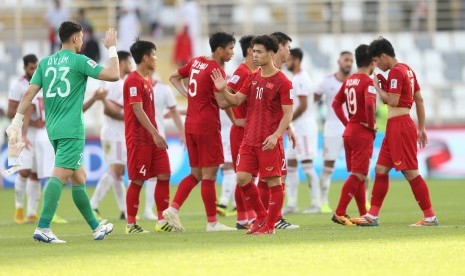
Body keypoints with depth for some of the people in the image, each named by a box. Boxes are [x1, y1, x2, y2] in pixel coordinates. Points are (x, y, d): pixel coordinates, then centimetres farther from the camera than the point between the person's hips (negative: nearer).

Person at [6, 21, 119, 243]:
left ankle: (95, 227, 24)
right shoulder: (78, 61, -6)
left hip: (53, 129, 7)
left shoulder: (45, 62, 12)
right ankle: (43, 228, -25)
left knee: (78, 178, 16)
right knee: (59, 176, -15)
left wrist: (17, 121, 5)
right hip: (72, 130, -7)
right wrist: (112, 48, 3)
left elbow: (29, 93, 5)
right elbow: (113, 75, -10)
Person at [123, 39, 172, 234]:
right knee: (137, 181, -4)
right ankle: (131, 224, 3)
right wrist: (155, 134, -22)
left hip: (152, 138, 9)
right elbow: (137, 110, -19)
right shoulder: (134, 81, -13)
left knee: (164, 175, 4)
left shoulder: (147, 80, 16)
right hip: (139, 139, -9)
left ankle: (162, 221, 8)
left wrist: (156, 134, 17)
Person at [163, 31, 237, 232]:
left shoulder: (196, 62, 11)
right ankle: (212, 222, 2)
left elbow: (174, 77, 24)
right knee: (209, 175, -2)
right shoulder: (216, 70, -14)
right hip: (208, 127, -8)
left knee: (196, 174, 14)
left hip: (190, 125, 8)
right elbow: (222, 103, -19)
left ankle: (173, 208, 1)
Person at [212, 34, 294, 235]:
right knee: (243, 179, 3)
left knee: (273, 181, -1)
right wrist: (223, 90, -8)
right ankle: (261, 216, 20)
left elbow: (288, 114, -10)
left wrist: (276, 135, -22)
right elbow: (236, 100, 12)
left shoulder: (282, 82, -8)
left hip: (269, 142, -7)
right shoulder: (252, 78, 13)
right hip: (249, 140, 7)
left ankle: (270, 225, 8)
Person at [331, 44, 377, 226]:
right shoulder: (368, 81, -13)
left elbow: (336, 103, 15)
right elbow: (369, 104, -29)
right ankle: (339, 213, -13)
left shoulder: (349, 80, 10)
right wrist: (372, 124, -14)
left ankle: (363, 215, 19)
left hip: (349, 131, 8)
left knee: (358, 175, 14)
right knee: (358, 175, -7)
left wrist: (347, 123, 14)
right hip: (363, 133, -8)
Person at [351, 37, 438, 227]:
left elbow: (392, 101, -20)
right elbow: (419, 99, 18)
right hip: (394, 129, 10)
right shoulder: (407, 69, 16)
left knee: (410, 172, -8)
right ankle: (372, 216, 14)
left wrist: (377, 87, -6)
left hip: (399, 126, -10)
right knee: (380, 169, 12)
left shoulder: (396, 72, -13)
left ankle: (430, 217, -5)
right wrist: (421, 128, 20)